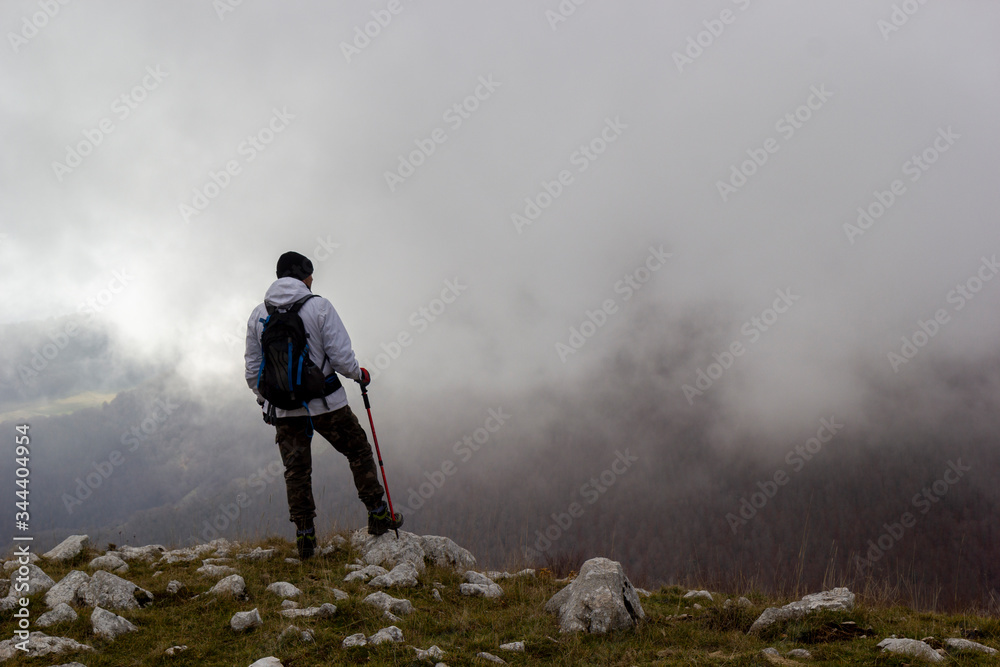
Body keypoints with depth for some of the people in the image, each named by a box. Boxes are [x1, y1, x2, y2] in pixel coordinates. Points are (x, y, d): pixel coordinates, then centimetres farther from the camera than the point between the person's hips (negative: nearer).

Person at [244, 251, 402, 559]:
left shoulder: (258, 314, 2)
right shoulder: (319, 306, -10)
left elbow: (252, 368, 8)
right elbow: (341, 356, -13)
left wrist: (263, 398, 24)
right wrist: (359, 374, 7)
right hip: (325, 403, -3)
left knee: (296, 470, 12)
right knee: (359, 452, 15)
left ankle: (304, 534, 13)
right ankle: (378, 515, 19)